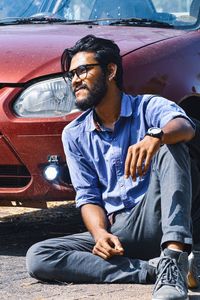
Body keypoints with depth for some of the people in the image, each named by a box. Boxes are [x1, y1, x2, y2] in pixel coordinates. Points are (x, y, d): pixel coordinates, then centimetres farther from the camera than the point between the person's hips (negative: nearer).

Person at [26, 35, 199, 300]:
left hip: (155, 219, -3)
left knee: (170, 145, -27)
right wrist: (100, 233, -14)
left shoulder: (149, 107, 1)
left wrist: (155, 137, -47)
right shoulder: (75, 135, 12)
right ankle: (150, 269, -28)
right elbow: (88, 197, 8)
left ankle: (173, 261, -44)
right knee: (38, 257, -20)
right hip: (115, 230, 3)